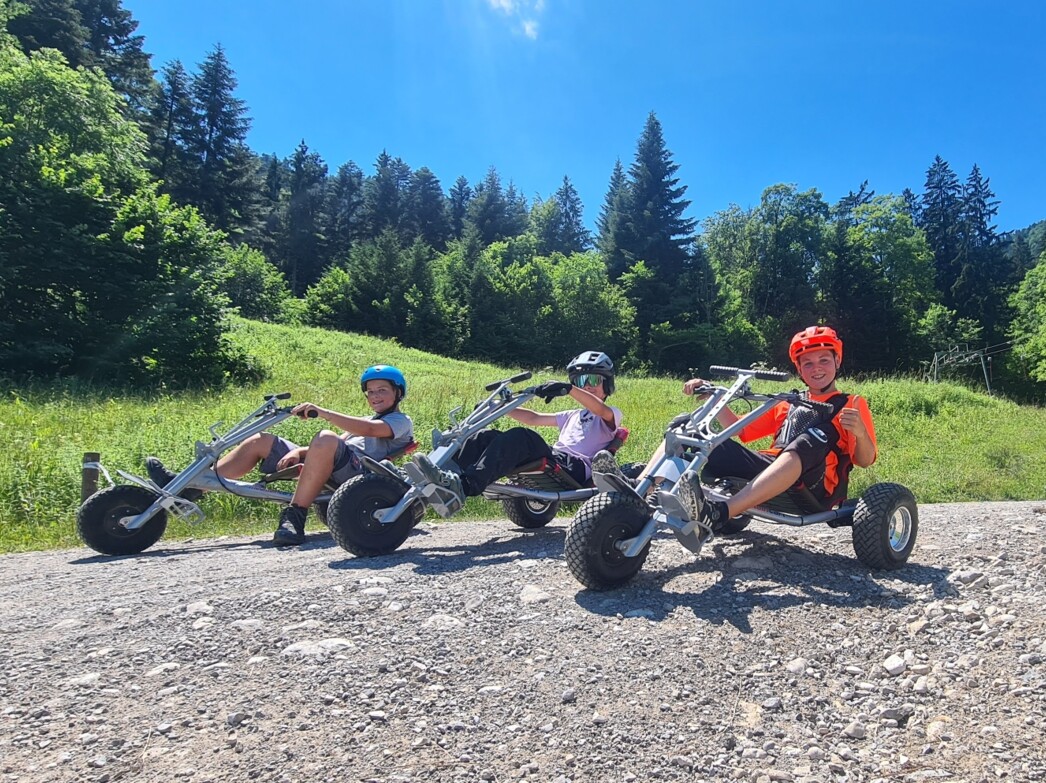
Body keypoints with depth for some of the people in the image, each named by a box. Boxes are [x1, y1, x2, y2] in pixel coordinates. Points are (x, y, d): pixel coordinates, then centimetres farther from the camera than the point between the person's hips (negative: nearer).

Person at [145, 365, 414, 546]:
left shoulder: (401, 422, 9)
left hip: (358, 469, -9)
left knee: (326, 439, -40)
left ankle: (294, 518, -38)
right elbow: (330, 445, 22)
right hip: (332, 467, 9)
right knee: (260, 441, 5)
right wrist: (299, 451, 2)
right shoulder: (365, 421, 36)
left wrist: (321, 412, -19)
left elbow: (368, 430, -14)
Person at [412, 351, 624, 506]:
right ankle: (450, 477, -33)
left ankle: (464, 486, -50)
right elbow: (535, 418, 29)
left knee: (520, 437, -34)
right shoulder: (573, 416, 36)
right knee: (487, 436, -13)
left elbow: (599, 409, -11)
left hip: (577, 470, -7)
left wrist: (568, 389, -27)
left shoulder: (611, 415, 15)